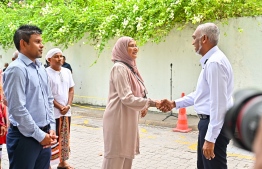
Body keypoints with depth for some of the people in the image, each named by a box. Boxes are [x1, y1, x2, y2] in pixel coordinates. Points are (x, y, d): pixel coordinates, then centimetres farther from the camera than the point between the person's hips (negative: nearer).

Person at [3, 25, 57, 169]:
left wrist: (51, 128, 6)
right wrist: (39, 135, -13)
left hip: (44, 136, 8)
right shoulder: (16, 69, -16)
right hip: (25, 137, -7)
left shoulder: (41, 68, 10)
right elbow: (17, 109, -20)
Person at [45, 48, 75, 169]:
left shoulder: (67, 72, 8)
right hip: (52, 112, -6)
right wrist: (60, 107, -14)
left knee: (65, 137, 14)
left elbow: (71, 90, 11)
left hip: (66, 112, 6)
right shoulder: (46, 73, -11)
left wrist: (68, 105, -3)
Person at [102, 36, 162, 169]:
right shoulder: (119, 68, -15)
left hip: (128, 119, 9)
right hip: (119, 119, -9)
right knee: (116, 158, 0)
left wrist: (142, 106, 5)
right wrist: (151, 103, -18)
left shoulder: (130, 67, 13)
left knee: (126, 155, 14)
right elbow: (127, 98, -21)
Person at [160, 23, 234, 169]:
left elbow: (218, 103, -25)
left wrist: (210, 138, -24)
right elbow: (201, 94, 21)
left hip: (215, 125, -11)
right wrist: (175, 104, 17)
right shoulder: (210, 61, 13)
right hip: (209, 122, 11)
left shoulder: (215, 62, -21)